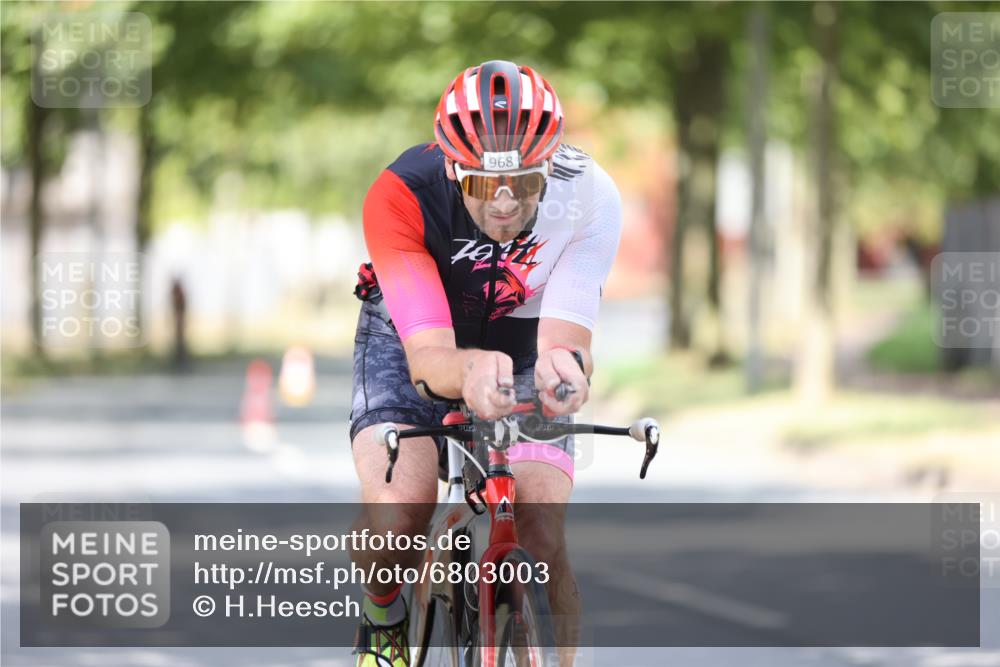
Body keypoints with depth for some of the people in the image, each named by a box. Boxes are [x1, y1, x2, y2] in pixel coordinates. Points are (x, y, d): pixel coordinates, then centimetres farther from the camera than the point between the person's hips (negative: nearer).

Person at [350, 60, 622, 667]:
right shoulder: (400, 196, -35)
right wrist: (471, 372, -66)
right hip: (414, 341, -1)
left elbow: (564, 338, -38)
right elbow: (427, 359, -41)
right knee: (395, 519, -26)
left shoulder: (589, 199, -31)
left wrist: (564, 365, -64)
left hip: (522, 348, 1)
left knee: (544, 542, -17)